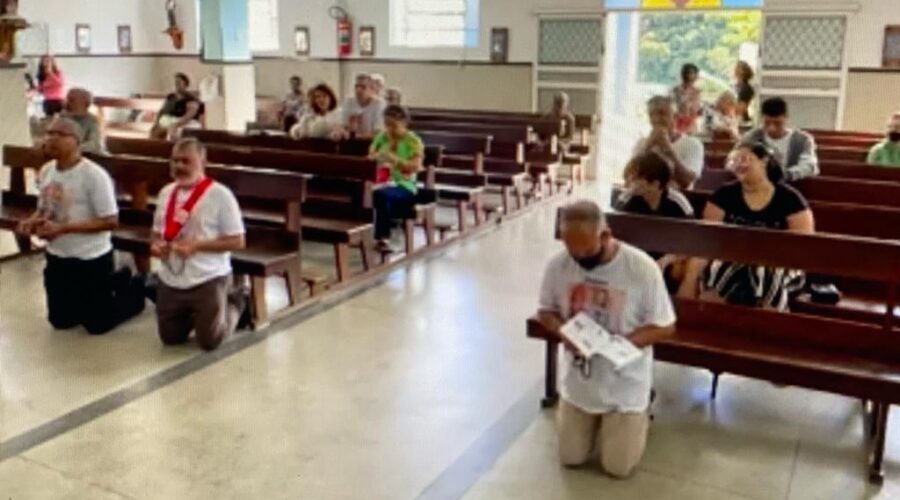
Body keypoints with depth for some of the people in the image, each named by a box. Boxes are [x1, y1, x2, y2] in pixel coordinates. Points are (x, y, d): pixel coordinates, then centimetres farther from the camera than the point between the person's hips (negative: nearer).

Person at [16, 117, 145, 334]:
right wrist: (32, 221, -10)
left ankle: (134, 289, 28)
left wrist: (63, 228, -26)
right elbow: (43, 209, 14)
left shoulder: (94, 175, -22)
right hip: (57, 258, 7)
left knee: (97, 325, 3)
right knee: (60, 321, 20)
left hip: (91, 260, -7)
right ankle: (113, 282, 36)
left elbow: (110, 221, -22)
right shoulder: (46, 171, 1)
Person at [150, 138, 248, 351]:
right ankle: (194, 315, 41)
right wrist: (156, 245, -5)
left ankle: (235, 304, 29)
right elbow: (158, 231, 18)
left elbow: (237, 241, -13)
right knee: (170, 338, 13)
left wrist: (196, 245, -22)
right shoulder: (166, 192, 6)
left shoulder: (220, 194, -13)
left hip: (208, 280, -6)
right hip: (170, 281, 6)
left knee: (209, 342, 3)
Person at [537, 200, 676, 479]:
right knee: (571, 458, 13)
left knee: (618, 467, 7)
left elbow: (665, 327, -14)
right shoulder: (558, 265, -13)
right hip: (578, 383, 3)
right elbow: (545, 311, 3)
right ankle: (596, 420, 43)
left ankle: (638, 414, 35)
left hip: (625, 386, -3)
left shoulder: (641, 267, -23)